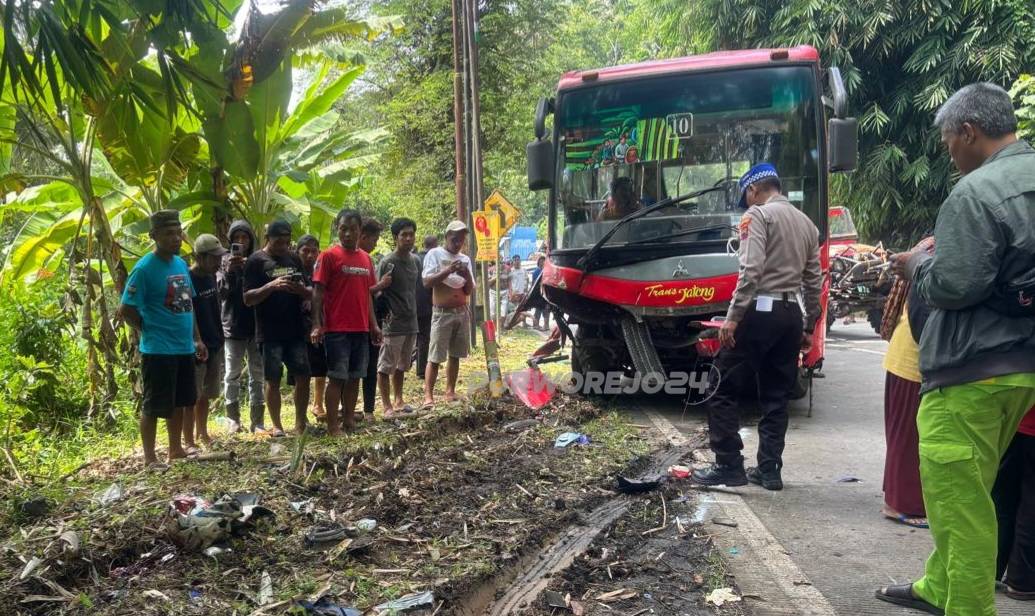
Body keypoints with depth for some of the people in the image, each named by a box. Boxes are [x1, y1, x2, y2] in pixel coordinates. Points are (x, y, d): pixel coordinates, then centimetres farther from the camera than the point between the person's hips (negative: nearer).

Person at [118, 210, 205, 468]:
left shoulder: (181, 264, 9)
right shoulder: (144, 268, -14)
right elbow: (126, 310, -13)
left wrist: (197, 338, 14)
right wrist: (151, 331, -3)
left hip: (184, 347, 8)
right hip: (158, 350, -7)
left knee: (179, 402, 16)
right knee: (153, 406, 2)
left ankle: (175, 449, 28)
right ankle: (149, 457, 13)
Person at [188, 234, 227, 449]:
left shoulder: (211, 276, 8)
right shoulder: (187, 280, -16)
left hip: (214, 345, 7)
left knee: (206, 395, 17)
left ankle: (203, 434, 29)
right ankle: (188, 442, 8)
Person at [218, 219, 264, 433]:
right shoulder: (225, 261, 2)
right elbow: (220, 291, -7)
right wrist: (228, 271, -22)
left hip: (256, 325, 1)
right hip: (233, 325, -1)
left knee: (257, 375, 5)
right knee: (232, 375, 6)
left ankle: (257, 420, 12)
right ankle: (234, 419, 17)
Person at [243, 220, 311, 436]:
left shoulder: (294, 259, 10)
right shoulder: (256, 261, -4)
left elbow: (308, 295, 12)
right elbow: (248, 299, -9)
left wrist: (300, 290, -11)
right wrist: (271, 286, -24)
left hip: (296, 329, 4)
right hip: (270, 332, -4)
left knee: (303, 376, 5)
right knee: (273, 380, 3)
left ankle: (300, 424, 18)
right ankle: (276, 426, 15)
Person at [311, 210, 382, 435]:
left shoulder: (366, 258, 12)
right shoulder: (328, 256, -5)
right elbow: (318, 293, -7)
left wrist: (373, 324, 13)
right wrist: (317, 325, -14)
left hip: (361, 329, 6)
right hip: (337, 330, -6)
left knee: (355, 377, 11)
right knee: (337, 378, -2)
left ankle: (350, 422, 20)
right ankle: (333, 427, 4)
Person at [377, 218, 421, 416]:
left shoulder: (416, 260, 9)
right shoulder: (387, 262, -12)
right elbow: (377, 292, -8)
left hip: (411, 322, 7)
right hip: (393, 323, -7)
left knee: (401, 365, 17)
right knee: (386, 366, 0)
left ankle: (398, 400, 28)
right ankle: (387, 405, 8)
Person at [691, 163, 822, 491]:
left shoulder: (757, 215, -4)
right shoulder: (807, 223, 17)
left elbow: (751, 270, -18)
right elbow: (814, 281, 15)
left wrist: (732, 316, -19)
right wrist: (810, 326, 20)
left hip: (760, 310, -7)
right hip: (791, 314, 8)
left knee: (723, 388, 1)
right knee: (776, 395, 12)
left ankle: (729, 466, 1)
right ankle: (769, 469, 15)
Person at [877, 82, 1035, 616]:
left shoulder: (977, 192, -18)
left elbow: (952, 286, -23)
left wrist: (917, 266, -3)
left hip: (973, 370, -10)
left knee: (958, 496, 0)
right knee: (966, 490, 20)